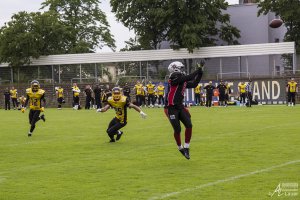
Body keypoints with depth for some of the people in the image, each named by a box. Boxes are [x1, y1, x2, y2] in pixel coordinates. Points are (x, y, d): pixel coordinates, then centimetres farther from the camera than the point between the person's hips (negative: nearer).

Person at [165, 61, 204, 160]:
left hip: (180, 107, 7)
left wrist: (200, 72, 11)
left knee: (189, 125, -6)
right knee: (177, 129, -4)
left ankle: (186, 148, 6)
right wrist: (199, 70, -15)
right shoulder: (174, 79, -16)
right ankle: (180, 148, 19)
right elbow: (189, 78, -22)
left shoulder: (183, 81, 9)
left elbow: (194, 84, 18)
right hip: (171, 108, -7)